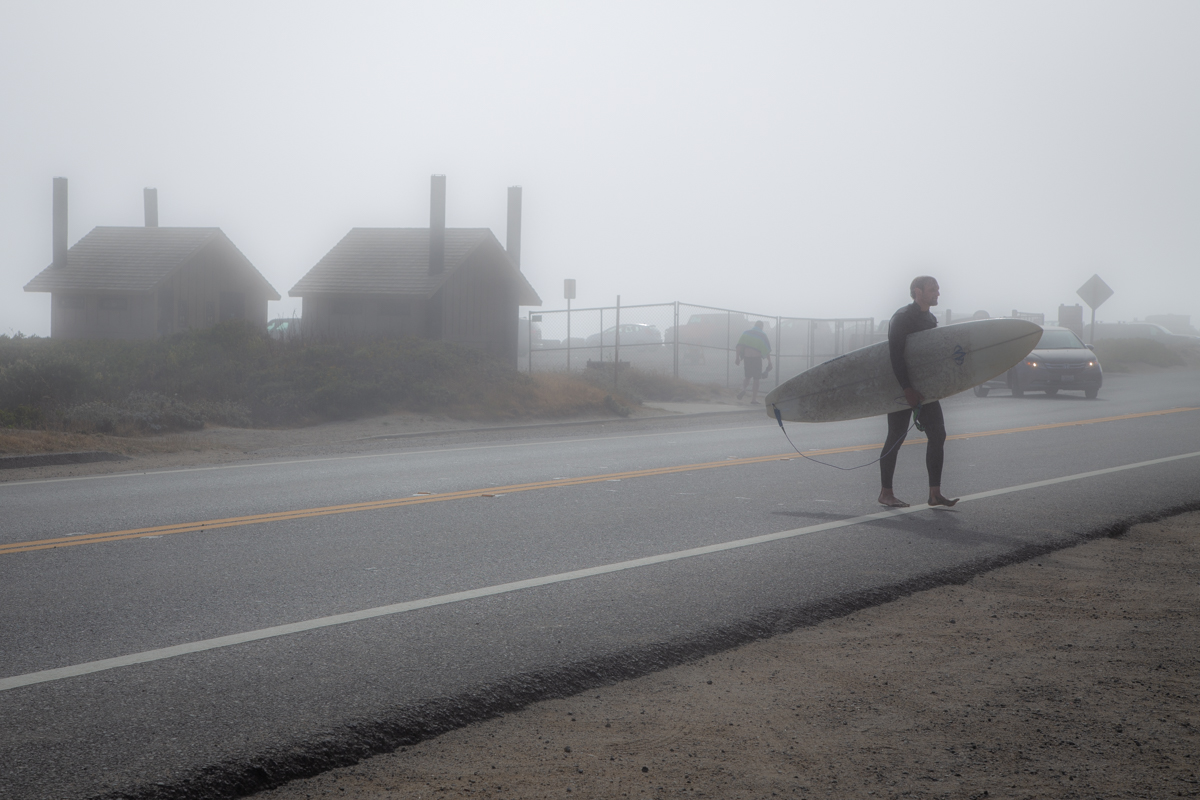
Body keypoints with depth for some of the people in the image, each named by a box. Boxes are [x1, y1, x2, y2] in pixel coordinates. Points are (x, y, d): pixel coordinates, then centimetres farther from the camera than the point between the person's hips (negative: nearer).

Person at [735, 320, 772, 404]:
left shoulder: (746, 333, 8)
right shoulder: (762, 335, 0)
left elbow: (739, 346, 2)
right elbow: (767, 350, -3)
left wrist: (737, 357, 5)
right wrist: (769, 362, 1)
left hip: (747, 357, 3)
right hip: (756, 358, -3)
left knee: (748, 376, 18)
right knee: (756, 379, 4)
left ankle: (743, 389, -12)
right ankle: (753, 399, 2)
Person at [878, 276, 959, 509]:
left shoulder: (931, 319, 15)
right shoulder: (902, 317, -12)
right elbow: (896, 354, -20)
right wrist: (907, 388, -25)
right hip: (902, 387, -8)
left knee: (937, 434, -1)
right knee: (896, 437, -2)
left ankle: (935, 493, -1)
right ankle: (885, 493, 7)